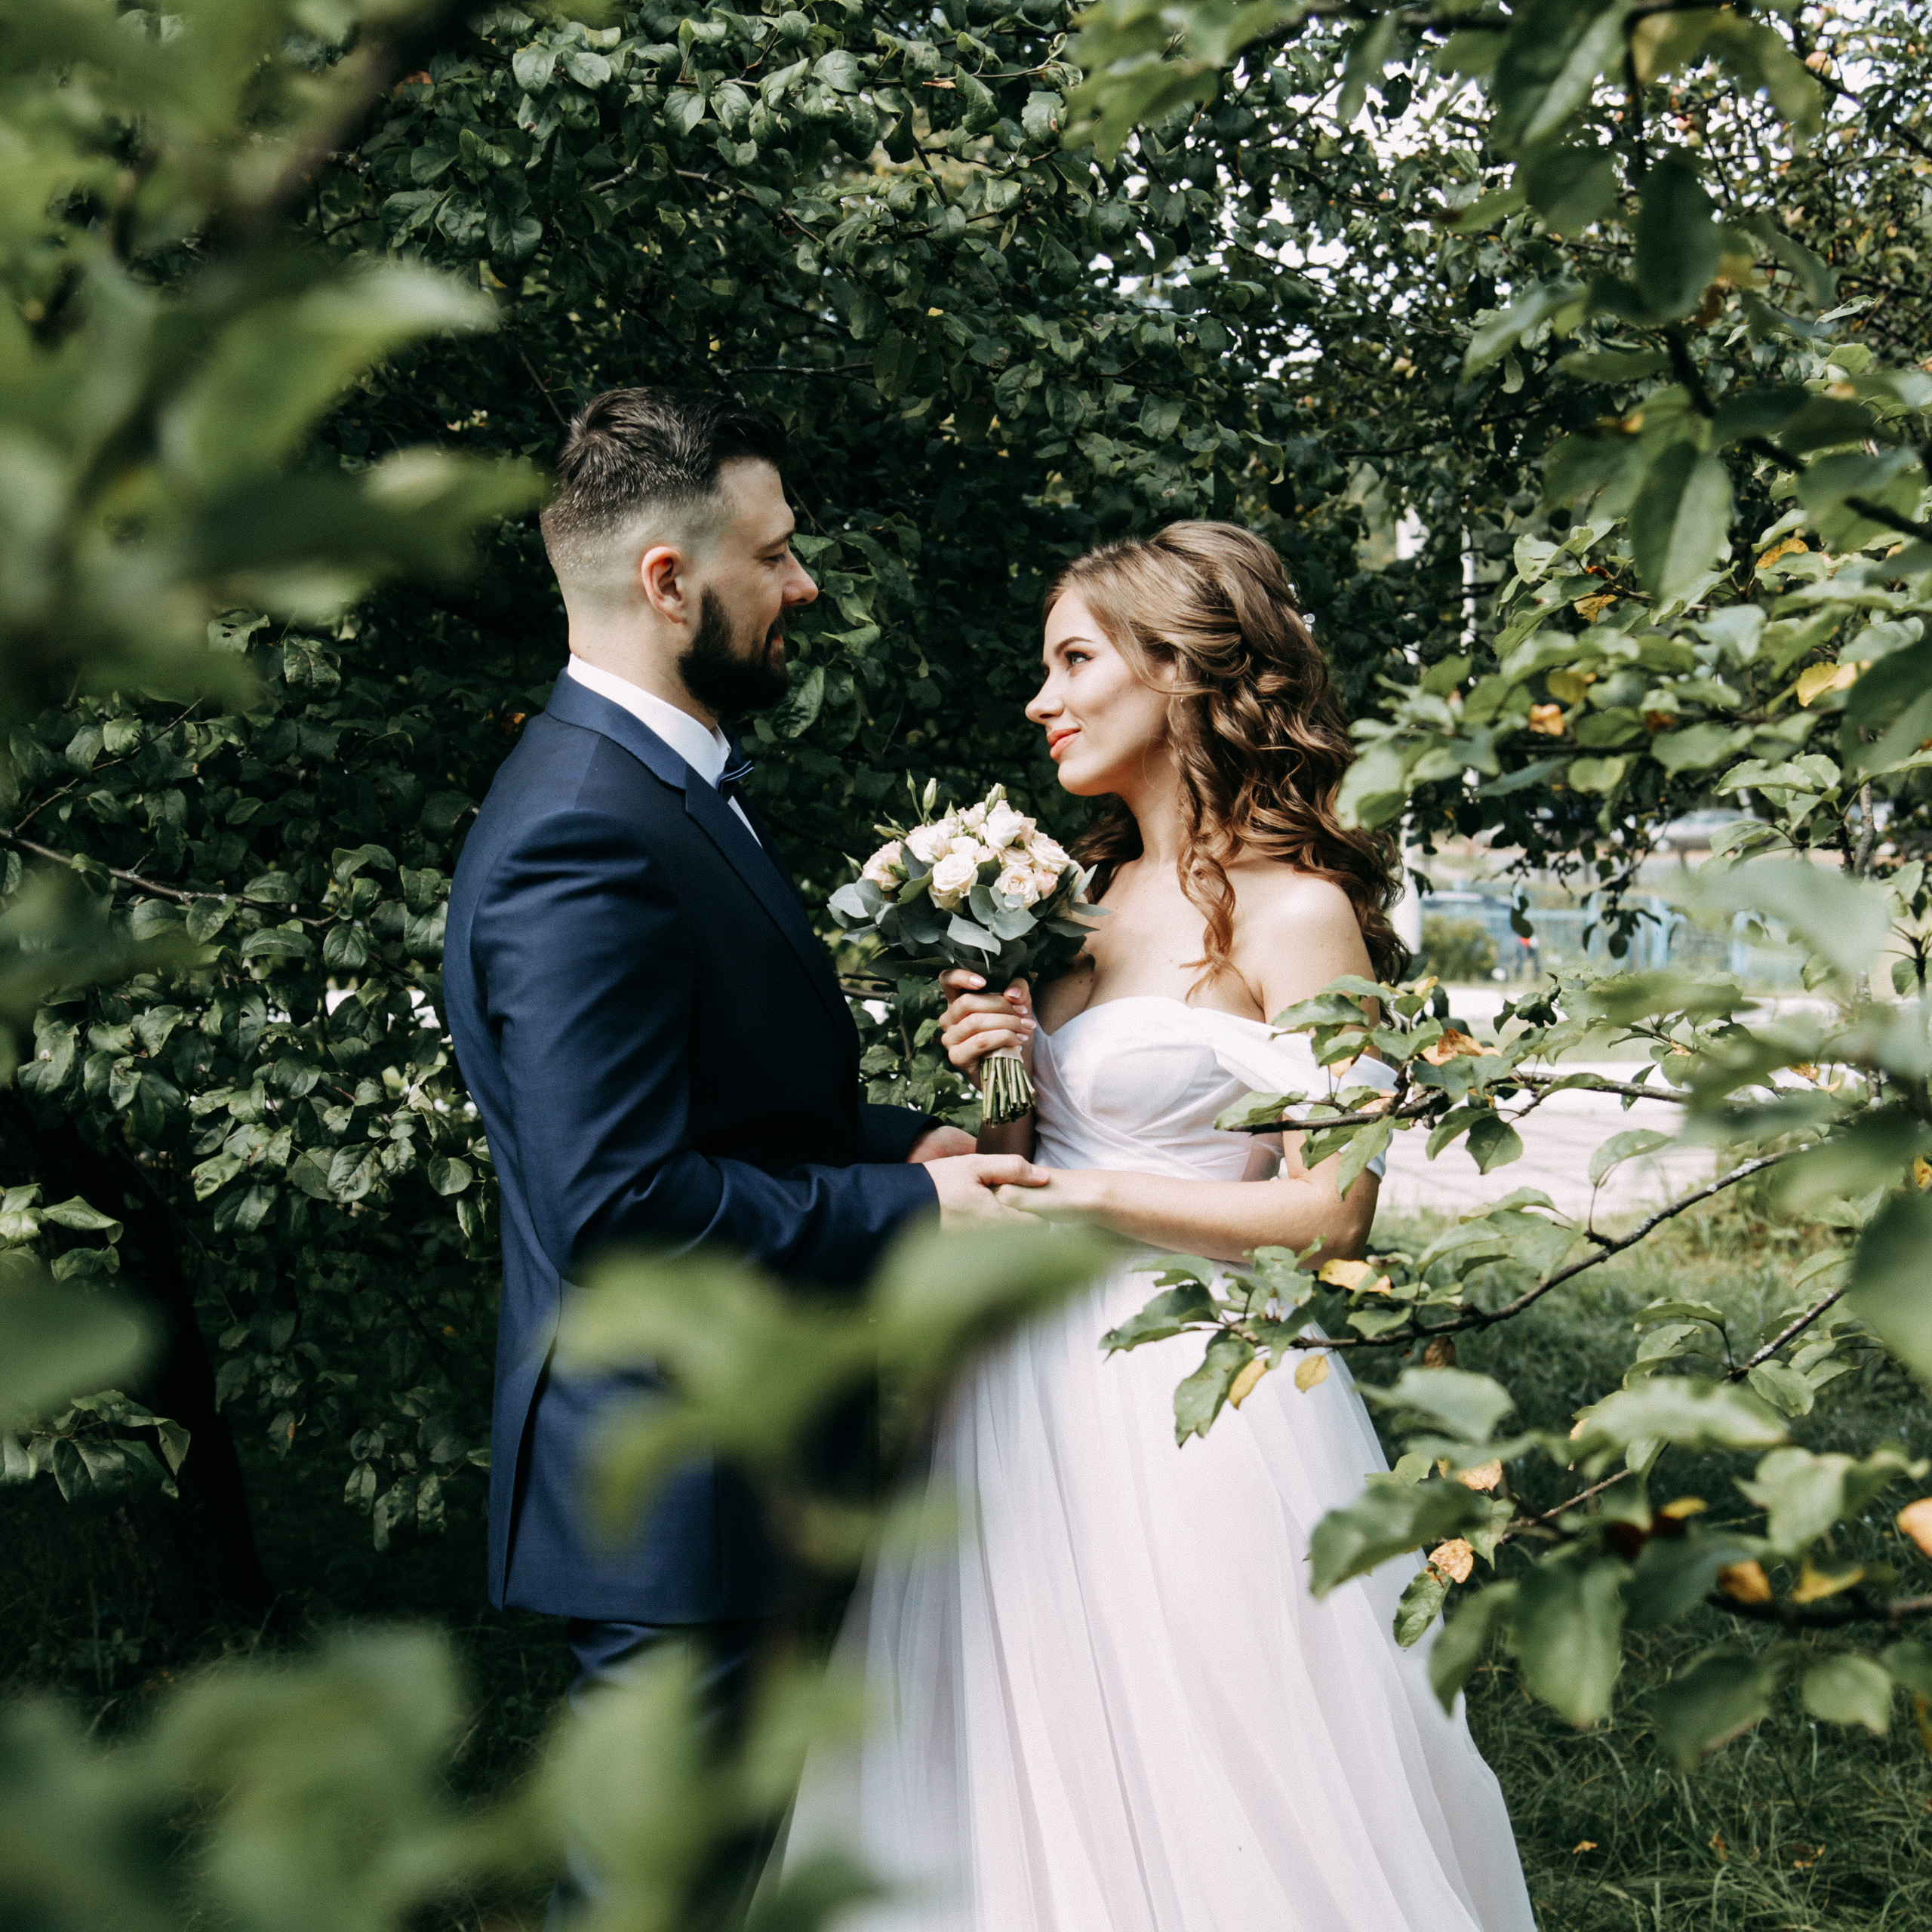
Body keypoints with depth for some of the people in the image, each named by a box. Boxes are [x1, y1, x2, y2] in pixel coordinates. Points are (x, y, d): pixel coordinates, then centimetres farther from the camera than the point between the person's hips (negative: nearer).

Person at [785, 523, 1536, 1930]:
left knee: (1200, 1795, 4)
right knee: (1031, 1778, 15)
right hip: (1044, 1379, 7)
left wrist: (1084, 1199, -16)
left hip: (1189, 1402, -7)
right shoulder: (1102, 895, 11)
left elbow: (1328, 1211, -15)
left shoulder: (1296, 913, -12)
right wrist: (1003, 1076, -2)